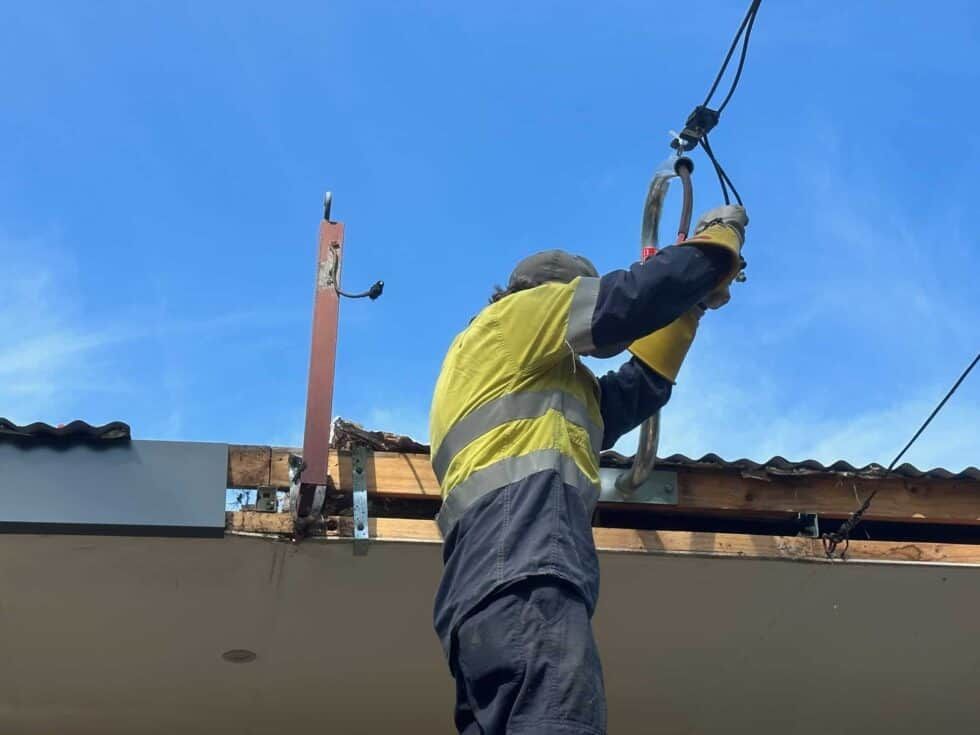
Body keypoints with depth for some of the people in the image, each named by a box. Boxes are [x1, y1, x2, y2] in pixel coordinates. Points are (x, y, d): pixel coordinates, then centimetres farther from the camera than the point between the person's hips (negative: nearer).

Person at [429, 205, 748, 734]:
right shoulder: (516, 315, 16)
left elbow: (640, 390, 40)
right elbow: (631, 297, 8)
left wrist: (694, 302, 38)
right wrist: (719, 237, 23)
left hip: (501, 579, 9)